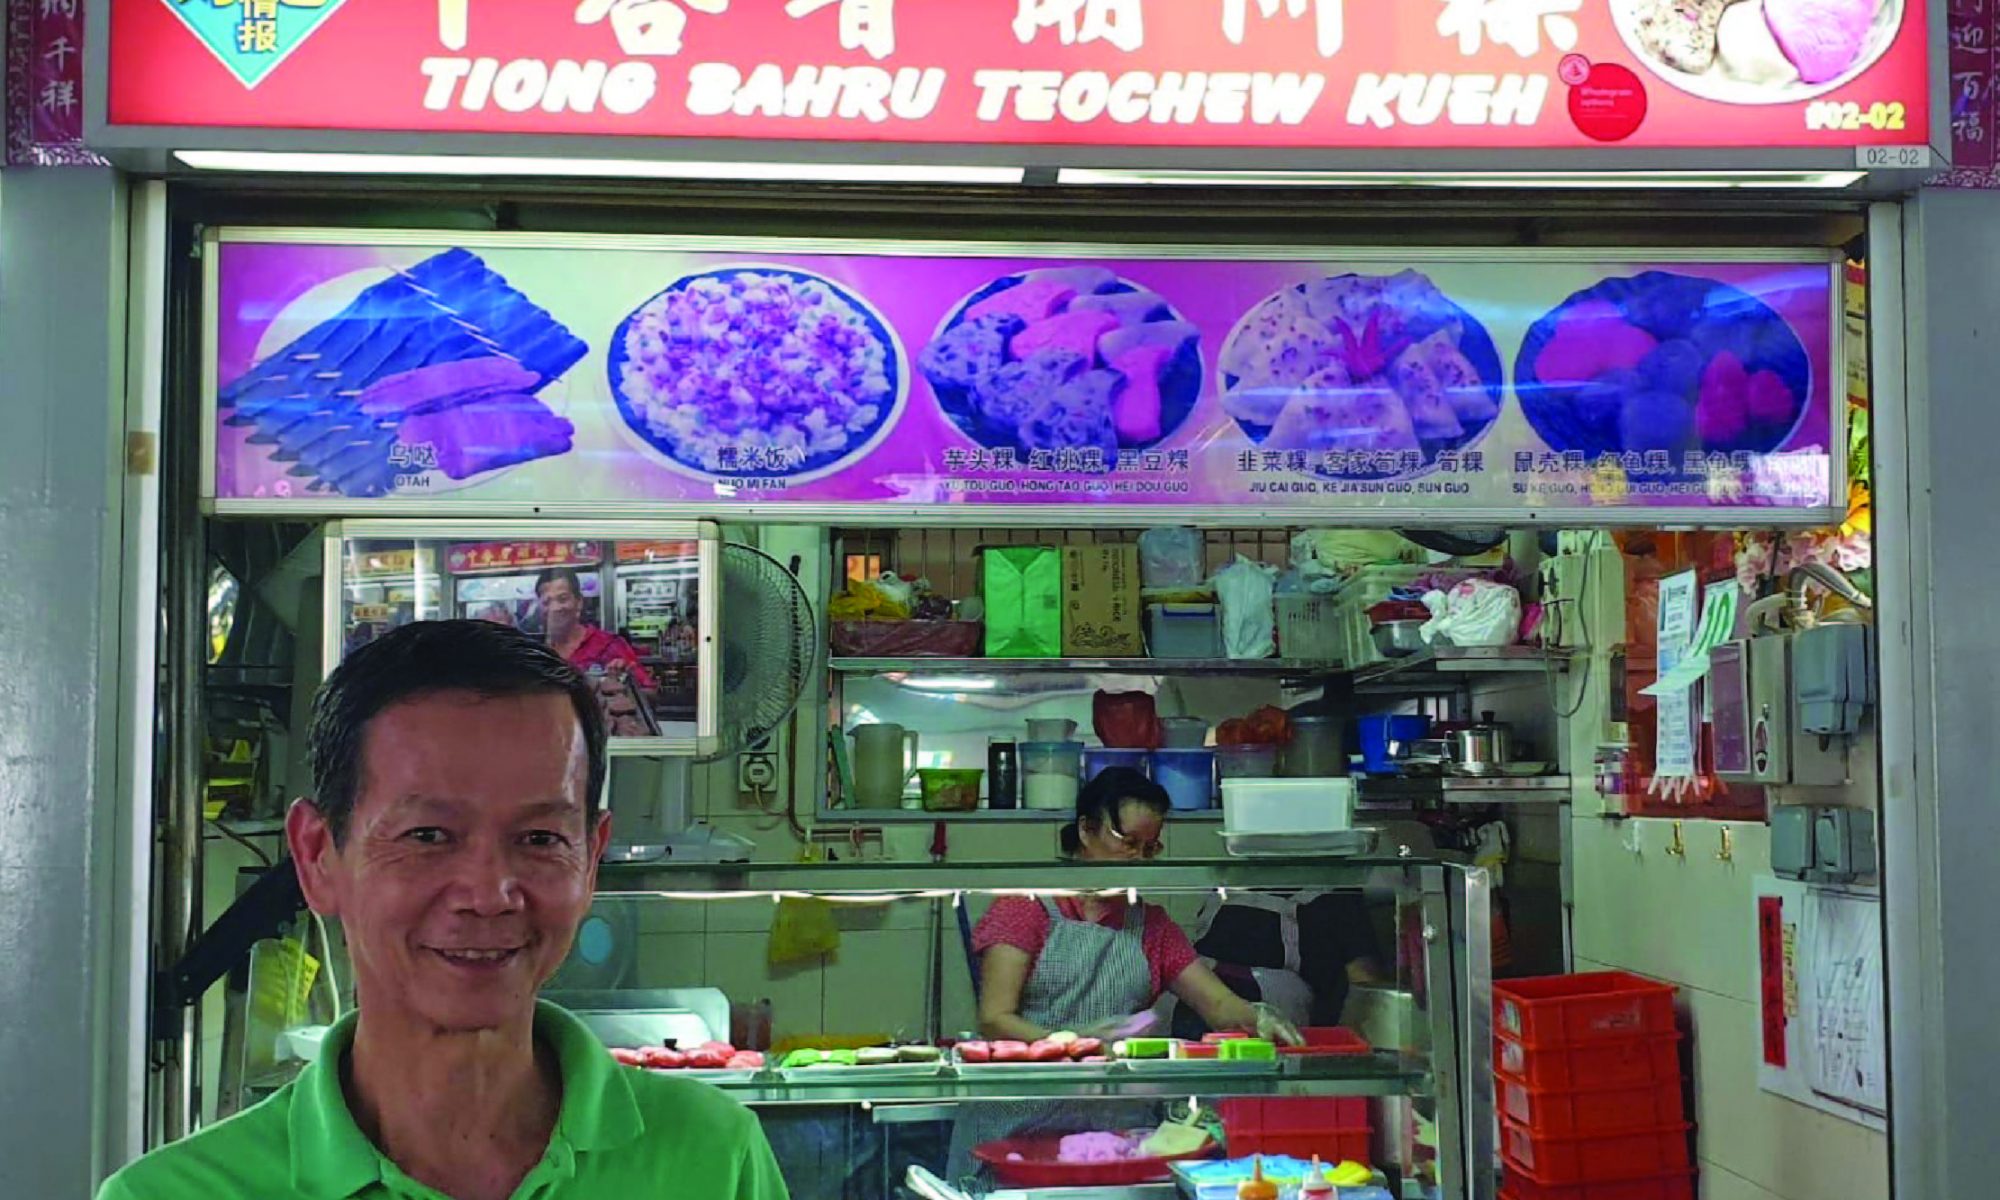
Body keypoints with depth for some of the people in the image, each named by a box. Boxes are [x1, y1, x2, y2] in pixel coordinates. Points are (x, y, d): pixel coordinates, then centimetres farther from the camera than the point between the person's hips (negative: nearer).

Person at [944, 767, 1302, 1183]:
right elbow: (995, 1020, -5)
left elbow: (1218, 1004, 11)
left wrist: (1258, 1018, -12)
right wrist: (1073, 1041, -21)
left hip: (1119, 1125, 4)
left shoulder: (1150, 923, 19)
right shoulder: (1027, 905, 4)